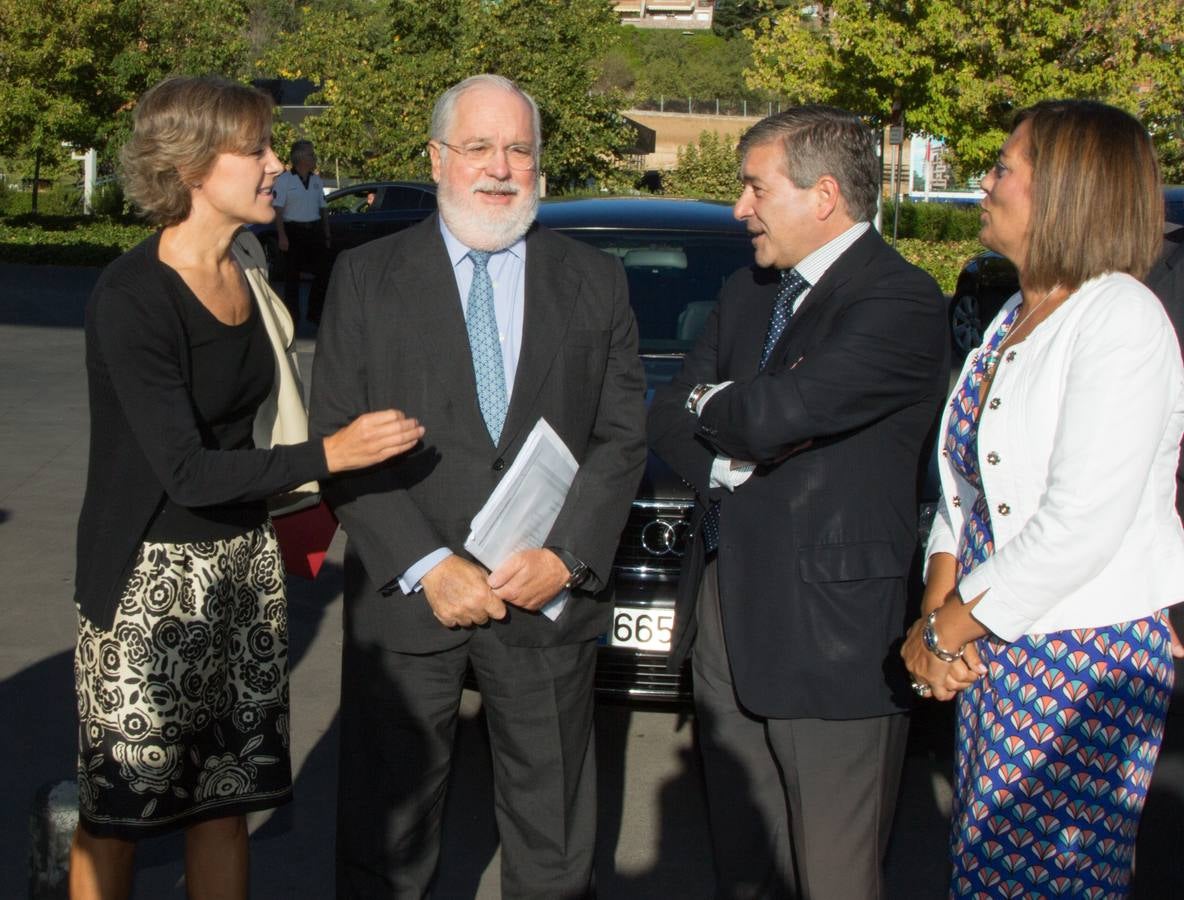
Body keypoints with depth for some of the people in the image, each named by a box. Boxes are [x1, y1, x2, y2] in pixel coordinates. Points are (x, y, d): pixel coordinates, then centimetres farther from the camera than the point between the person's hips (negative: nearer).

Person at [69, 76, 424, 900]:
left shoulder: (251, 276, 5)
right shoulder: (130, 299, -18)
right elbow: (185, 470, -23)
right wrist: (330, 455, -29)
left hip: (245, 565, 7)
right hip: (147, 579, -7)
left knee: (226, 797, 12)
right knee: (118, 811, 5)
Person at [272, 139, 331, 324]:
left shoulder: (316, 181, 13)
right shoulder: (284, 180, -5)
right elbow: (277, 210, -9)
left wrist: (327, 234, 14)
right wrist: (282, 236, -17)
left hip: (314, 231, 6)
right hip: (293, 231, -5)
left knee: (323, 272, 4)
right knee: (292, 275, 1)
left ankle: (316, 314, 16)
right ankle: (292, 316, 9)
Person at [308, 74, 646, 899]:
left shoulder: (597, 281, 6)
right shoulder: (366, 278, 2)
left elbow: (623, 436, 3)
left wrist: (565, 556, -12)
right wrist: (426, 567, -14)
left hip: (550, 598, 1)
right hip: (405, 599, -1)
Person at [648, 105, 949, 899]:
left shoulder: (902, 303, -15)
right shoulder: (748, 293, 13)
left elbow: (774, 413, -26)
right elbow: (668, 417, 12)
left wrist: (710, 404, -3)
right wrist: (728, 461, -9)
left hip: (829, 628, -8)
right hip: (727, 611, 8)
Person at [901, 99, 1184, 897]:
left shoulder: (1120, 318, -16)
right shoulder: (1016, 319, 13)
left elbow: (1082, 526, -23)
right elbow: (962, 486, 10)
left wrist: (946, 629, -15)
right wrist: (937, 610, -6)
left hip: (1085, 659, -8)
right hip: (994, 649, 8)